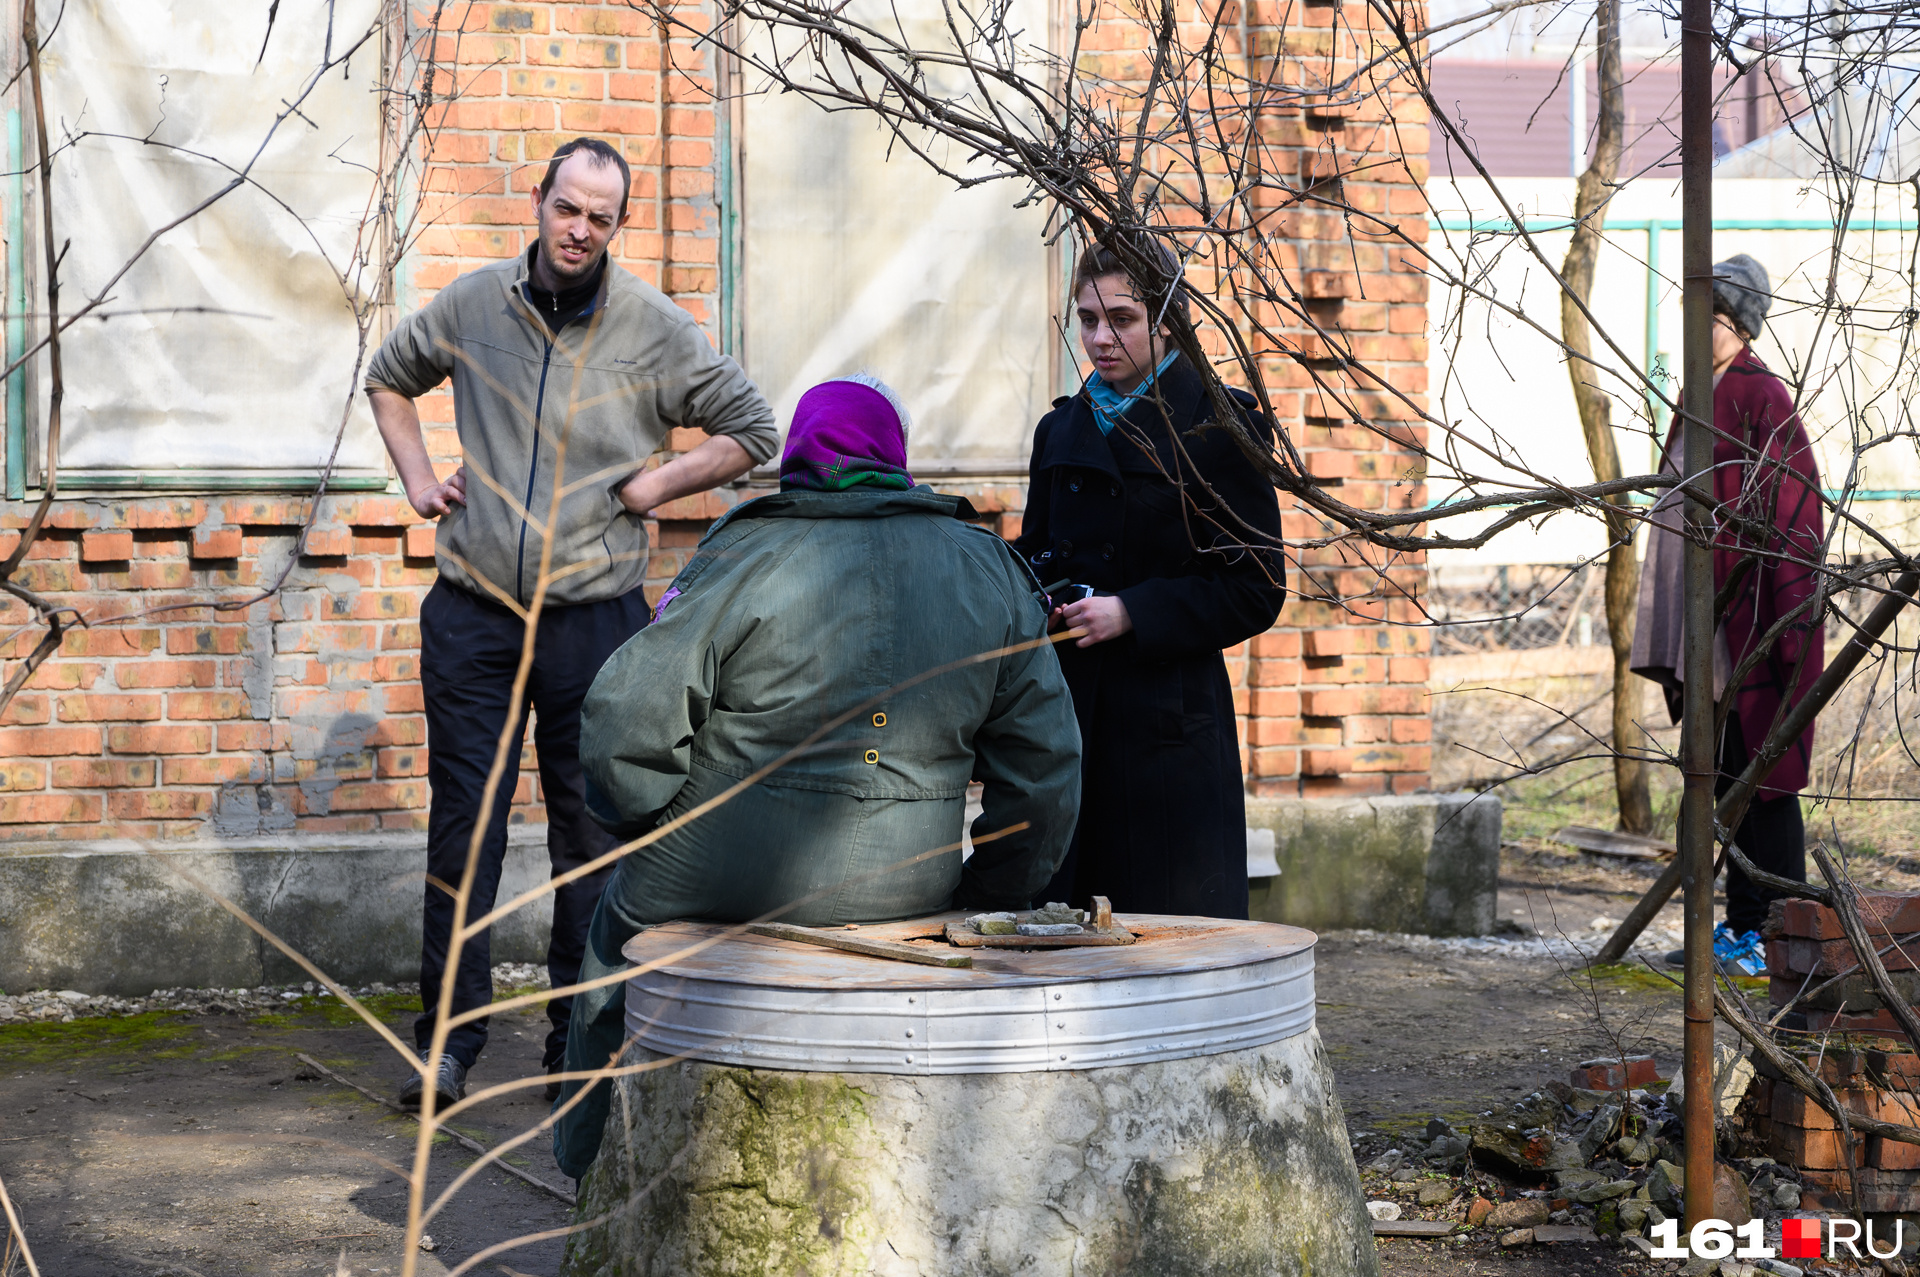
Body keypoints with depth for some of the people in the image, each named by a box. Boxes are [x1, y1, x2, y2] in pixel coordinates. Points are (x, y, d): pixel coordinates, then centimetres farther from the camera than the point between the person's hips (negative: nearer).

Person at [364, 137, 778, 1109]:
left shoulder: (655, 329, -2)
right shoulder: (471, 306, 4)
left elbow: (752, 431, 7)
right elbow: (389, 379, 23)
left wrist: (655, 485, -4)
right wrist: (417, 478, 9)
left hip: (594, 617, -1)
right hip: (471, 613, 1)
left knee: (590, 828, 6)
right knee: (462, 820, 1)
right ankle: (449, 1036, 8)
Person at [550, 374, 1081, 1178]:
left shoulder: (750, 554, -9)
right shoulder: (990, 569, 5)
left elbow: (628, 716, -12)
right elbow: (1044, 760, 8)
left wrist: (644, 823, 7)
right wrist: (987, 897, 18)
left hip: (726, 871, -4)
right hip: (907, 887, 4)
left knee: (622, 929, 27)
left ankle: (593, 1177, 38)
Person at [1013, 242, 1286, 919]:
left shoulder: (1219, 424, -2)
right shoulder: (1061, 429, 15)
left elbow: (1255, 590, -5)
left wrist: (1132, 612, -15)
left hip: (1168, 722, -5)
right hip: (1067, 715, 5)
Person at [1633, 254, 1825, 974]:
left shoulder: (1760, 397, -10)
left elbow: (1792, 508, -15)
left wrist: (1785, 619, -20)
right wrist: (1666, 629, 20)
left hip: (1749, 617, -9)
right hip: (1703, 619, 9)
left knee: (1760, 773, -4)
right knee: (1722, 776, 11)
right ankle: (1741, 926, 18)